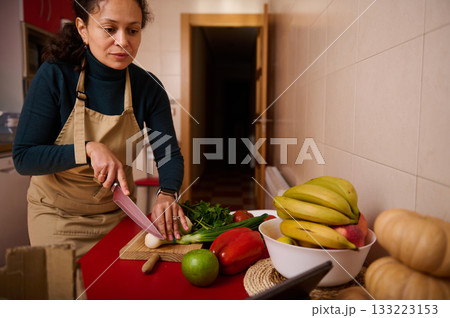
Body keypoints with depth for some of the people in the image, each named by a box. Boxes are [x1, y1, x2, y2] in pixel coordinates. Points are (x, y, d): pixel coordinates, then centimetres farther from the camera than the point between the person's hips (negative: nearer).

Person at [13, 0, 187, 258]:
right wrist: (89, 149, -32)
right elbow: (23, 158, -18)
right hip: (58, 215, -2)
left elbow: (169, 153, -10)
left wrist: (167, 193, -30)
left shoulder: (148, 86, -11)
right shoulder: (55, 76, -18)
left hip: (118, 213, 3)